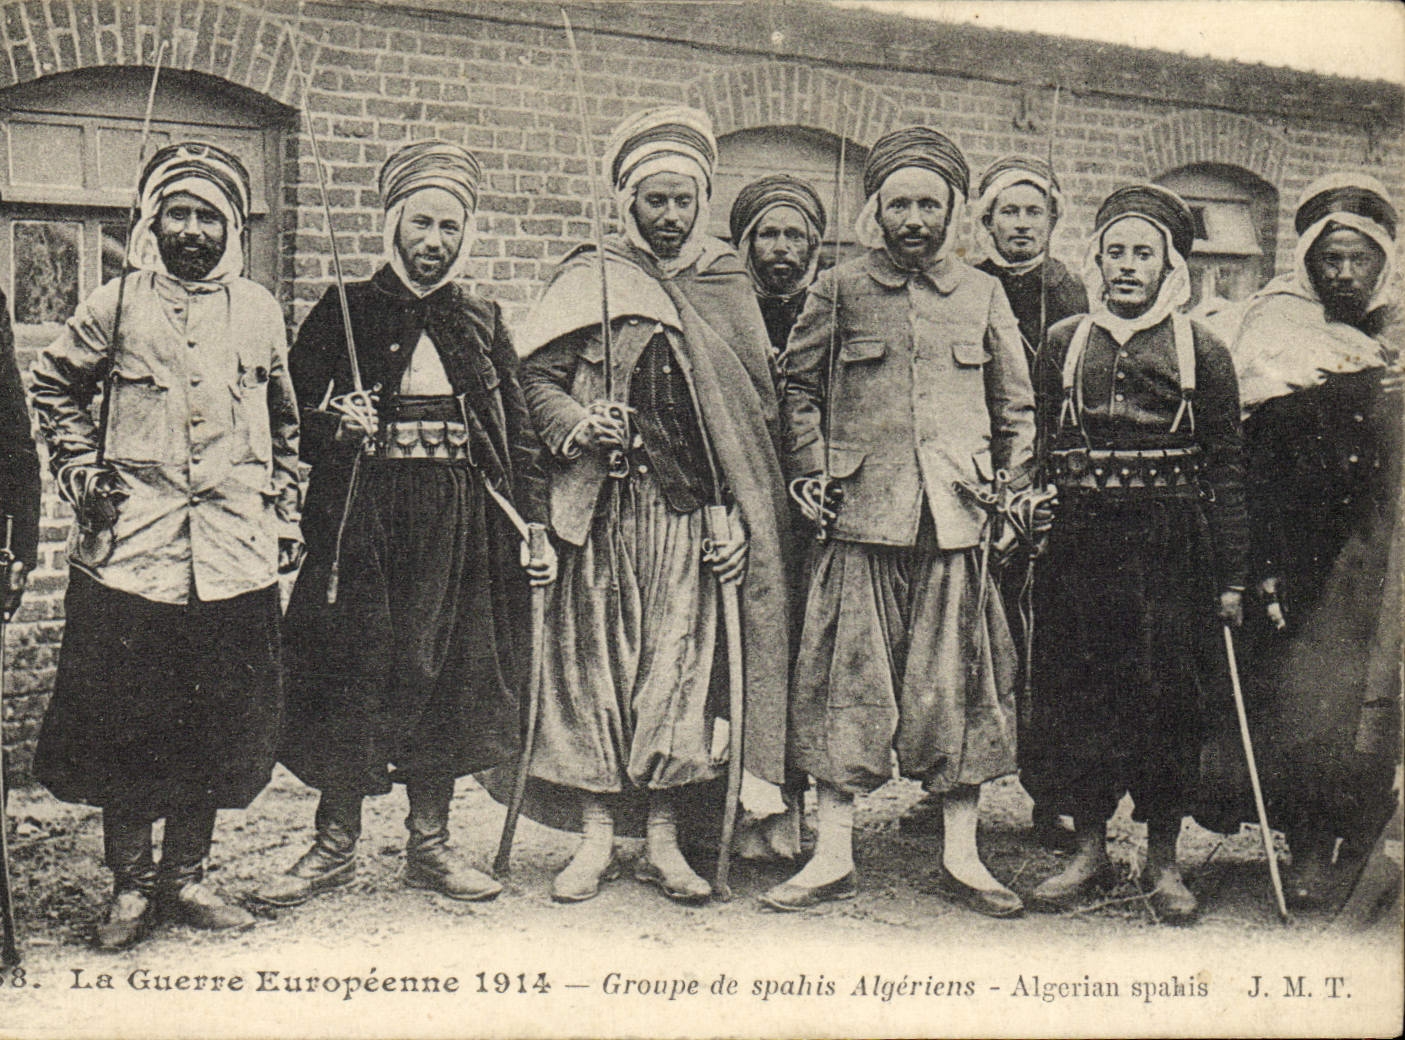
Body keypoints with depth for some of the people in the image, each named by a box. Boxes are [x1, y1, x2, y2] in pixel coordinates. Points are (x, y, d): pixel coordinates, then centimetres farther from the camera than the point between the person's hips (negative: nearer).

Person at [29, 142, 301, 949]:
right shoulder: (118, 304, 4)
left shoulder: (259, 310, 10)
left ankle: (186, 875, 21)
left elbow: (284, 420, 18)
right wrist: (80, 468, 5)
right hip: (131, 544, -2)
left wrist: (286, 513, 15)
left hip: (235, 549, 2)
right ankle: (130, 883, 16)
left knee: (221, 722, 6)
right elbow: (56, 385, 16)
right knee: (124, 720, 1)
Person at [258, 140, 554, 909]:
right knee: (353, 674, -1)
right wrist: (333, 426, -15)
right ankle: (335, 845, 14)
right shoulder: (343, 314, 6)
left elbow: (517, 431, 12)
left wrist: (531, 523, 5)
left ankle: (430, 844, 19)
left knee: (448, 678, 5)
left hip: (460, 527, 2)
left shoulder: (482, 323, 12)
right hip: (361, 522, -2)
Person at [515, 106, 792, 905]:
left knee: (682, 661, 0)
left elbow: (759, 406, 11)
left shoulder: (728, 284, 12)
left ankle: (664, 839, 10)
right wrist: (577, 425, -14)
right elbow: (538, 375, 7)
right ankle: (596, 836, 10)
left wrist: (741, 510, 2)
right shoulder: (589, 279, 8)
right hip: (603, 505, -1)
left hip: (693, 510, 1)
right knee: (597, 658, 0)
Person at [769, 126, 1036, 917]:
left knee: (961, 683, 4)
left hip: (959, 517, 2)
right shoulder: (840, 289, 6)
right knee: (851, 681, -1)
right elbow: (798, 382, 14)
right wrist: (811, 468, 4)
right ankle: (834, 857, 8)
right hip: (864, 516, -1)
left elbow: (1016, 407, 17)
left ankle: (962, 855, 14)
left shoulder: (984, 295, 11)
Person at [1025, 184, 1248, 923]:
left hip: (1172, 548, -1)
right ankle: (1089, 846, 20)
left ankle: (1163, 859, 17)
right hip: (1080, 543, 2)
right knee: (1077, 691, 4)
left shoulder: (1200, 351, 5)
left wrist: (1231, 575, 0)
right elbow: (1037, 447, 11)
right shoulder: (1064, 343, 9)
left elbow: (1227, 466, 3)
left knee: (1169, 696, 2)